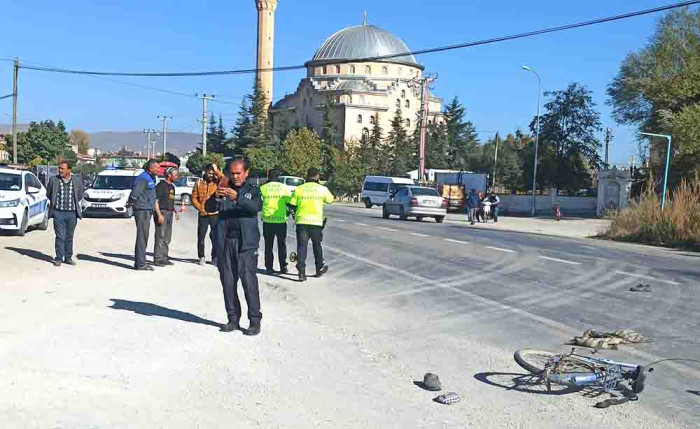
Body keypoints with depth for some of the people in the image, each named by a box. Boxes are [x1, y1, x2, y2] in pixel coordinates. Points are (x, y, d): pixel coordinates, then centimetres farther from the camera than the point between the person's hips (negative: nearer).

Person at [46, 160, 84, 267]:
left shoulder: (77, 180, 3)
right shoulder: (53, 180, 1)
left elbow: (80, 194, 17)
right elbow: (48, 193, 15)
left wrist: (74, 203, 9)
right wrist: (54, 202, 9)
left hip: (72, 213, 1)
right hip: (58, 212, -1)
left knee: (69, 237, 9)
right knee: (60, 237, -3)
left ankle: (68, 257, 18)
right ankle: (59, 258, 5)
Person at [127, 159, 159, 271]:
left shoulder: (150, 178, 17)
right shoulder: (143, 178, -15)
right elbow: (135, 192, -23)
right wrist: (131, 203, -11)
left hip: (147, 211, 10)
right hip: (142, 210, -10)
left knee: (143, 237, 14)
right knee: (142, 237, -8)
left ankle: (139, 262, 21)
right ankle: (140, 264, -5)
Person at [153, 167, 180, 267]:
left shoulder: (172, 186, 17)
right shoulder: (161, 185, -10)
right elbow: (155, 201, -15)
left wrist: (175, 212, 16)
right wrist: (159, 214, -22)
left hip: (169, 213, 9)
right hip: (162, 212, -9)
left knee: (167, 238, 11)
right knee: (160, 237, -8)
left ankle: (164, 258, 18)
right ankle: (157, 259, -5)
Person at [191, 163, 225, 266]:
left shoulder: (217, 182, 3)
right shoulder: (199, 183, 5)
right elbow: (194, 198, 4)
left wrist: (216, 170, -15)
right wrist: (200, 208, -6)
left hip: (215, 214, -1)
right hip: (203, 214, 1)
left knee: (215, 237, 3)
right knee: (201, 237, 6)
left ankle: (215, 258, 11)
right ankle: (201, 257, 17)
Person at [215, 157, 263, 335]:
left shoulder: (253, 190, 7)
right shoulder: (224, 189, 13)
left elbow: (256, 207, -13)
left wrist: (237, 197, -29)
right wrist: (216, 196, -19)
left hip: (245, 242, -3)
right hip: (225, 241, 3)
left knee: (249, 280, -8)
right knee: (228, 281, 6)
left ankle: (255, 321, -2)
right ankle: (233, 319, 16)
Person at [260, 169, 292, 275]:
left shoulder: (263, 188, -1)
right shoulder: (284, 188, -2)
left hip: (267, 220, 0)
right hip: (281, 220, 0)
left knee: (268, 245, 10)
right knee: (282, 245, 11)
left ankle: (269, 267, 10)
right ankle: (283, 267, 11)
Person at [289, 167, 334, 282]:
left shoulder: (299, 189, -1)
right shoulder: (322, 189, -4)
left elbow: (292, 204, 1)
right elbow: (330, 200, 12)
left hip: (301, 221, 0)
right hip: (316, 221, 0)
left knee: (301, 246, 2)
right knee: (317, 246, 17)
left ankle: (301, 271, -6)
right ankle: (319, 269, 30)